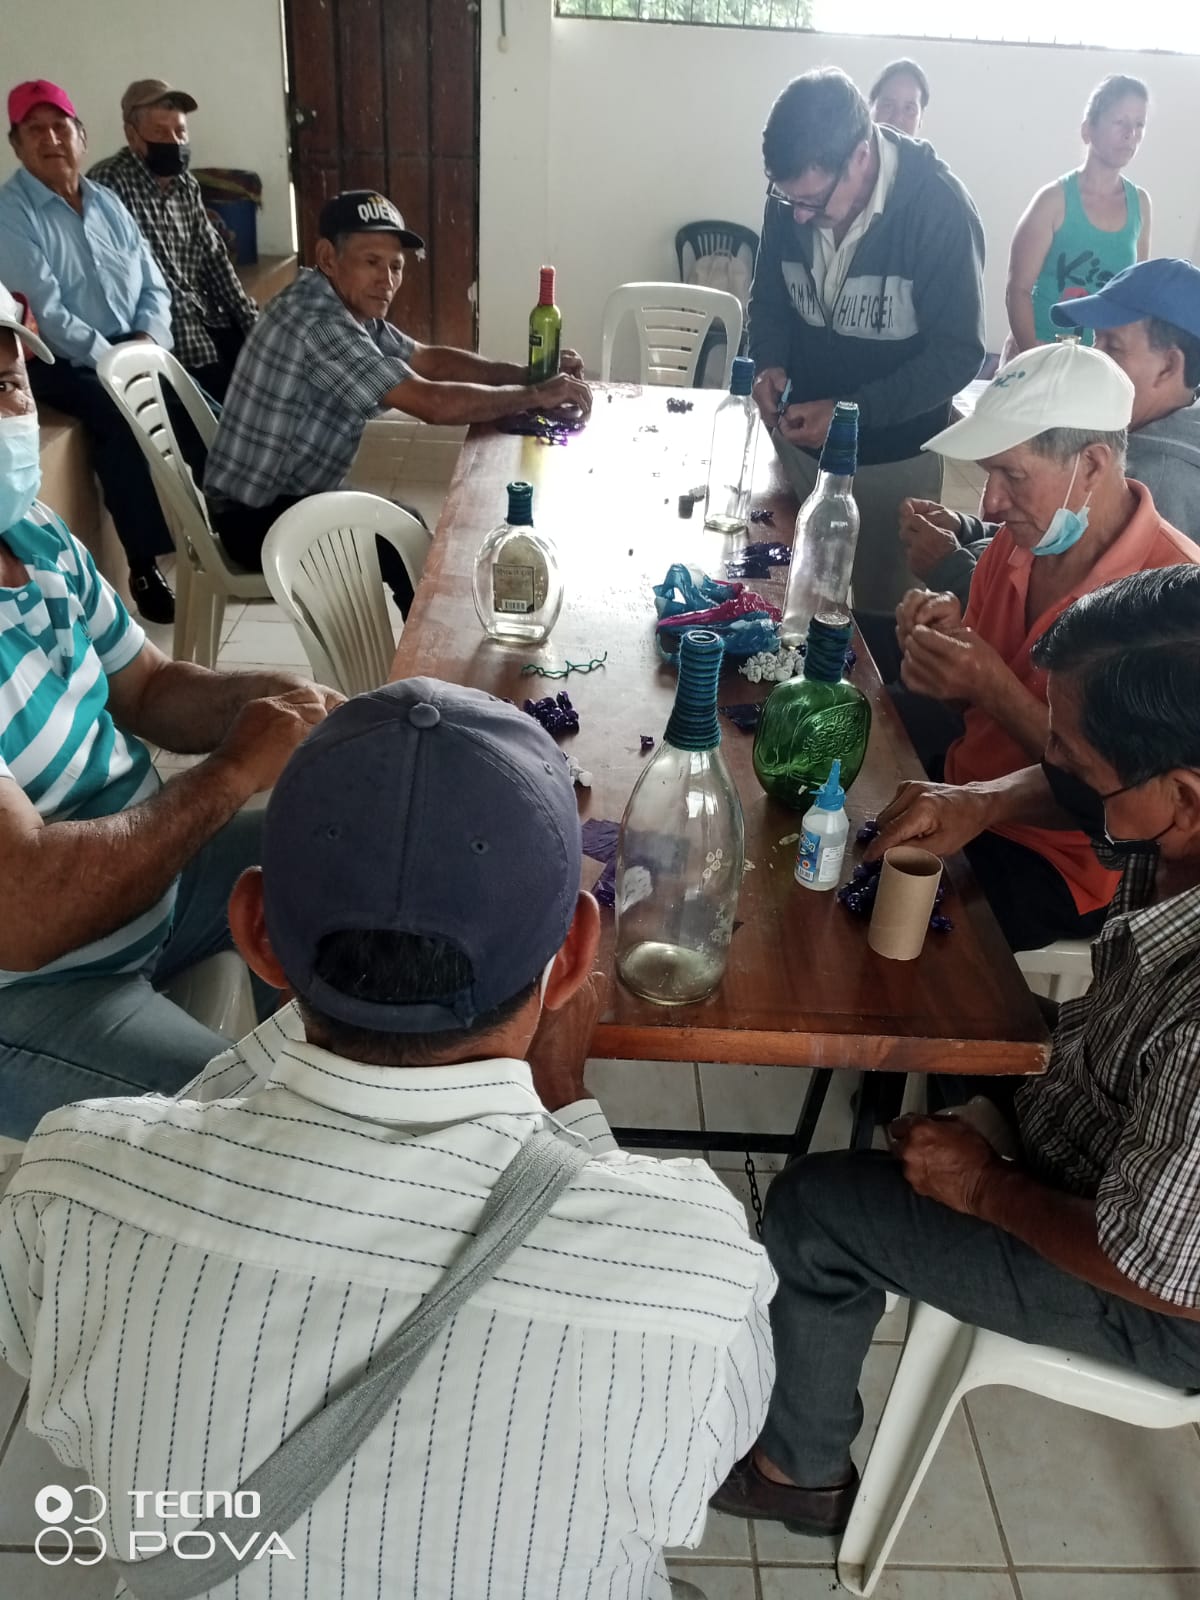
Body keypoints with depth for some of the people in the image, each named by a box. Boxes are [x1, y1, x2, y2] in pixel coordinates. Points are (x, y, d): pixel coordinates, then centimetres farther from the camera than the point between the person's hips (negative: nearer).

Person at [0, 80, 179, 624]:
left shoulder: (106, 203, 14)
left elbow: (153, 285, 11)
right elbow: (45, 314, -17)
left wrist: (150, 338, -9)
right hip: (59, 363, -6)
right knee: (126, 416, -32)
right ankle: (146, 567, -27)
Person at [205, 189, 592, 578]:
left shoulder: (350, 308, 4)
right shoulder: (320, 322, -25)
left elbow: (430, 360, 12)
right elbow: (433, 403, -29)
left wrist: (527, 373, 0)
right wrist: (537, 395, -19)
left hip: (284, 498, 9)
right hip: (258, 518, -9)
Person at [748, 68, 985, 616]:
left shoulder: (940, 210, -20)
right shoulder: (793, 190, -7)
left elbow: (957, 353, -17)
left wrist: (852, 410, -26)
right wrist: (769, 363, -13)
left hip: (892, 456, -4)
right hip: (798, 438, 4)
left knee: (880, 609, 8)